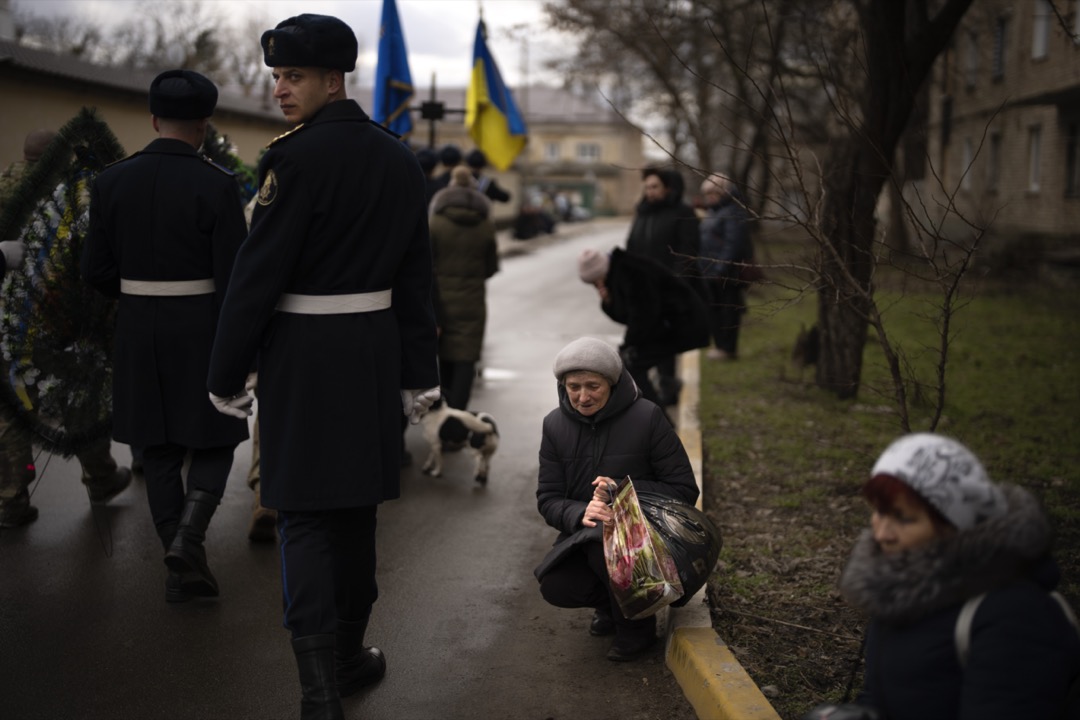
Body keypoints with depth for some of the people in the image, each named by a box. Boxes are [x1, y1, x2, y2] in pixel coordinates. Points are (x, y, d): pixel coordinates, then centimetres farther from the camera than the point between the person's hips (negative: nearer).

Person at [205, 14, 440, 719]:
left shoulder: (296, 158, -14)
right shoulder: (399, 158, 8)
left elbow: (259, 272, -14)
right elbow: (416, 276, 10)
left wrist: (227, 375, -7)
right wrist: (419, 373, 15)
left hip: (305, 353, -6)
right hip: (375, 350, 6)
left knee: (306, 516, -1)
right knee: (355, 508, 16)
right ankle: (349, 655, 29)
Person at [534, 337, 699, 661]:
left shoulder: (647, 418, -11)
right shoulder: (555, 424, 0)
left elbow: (685, 490, -10)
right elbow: (548, 498, -2)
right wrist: (580, 514, -25)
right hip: (583, 534, 4)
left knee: (604, 543, -36)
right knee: (555, 586, -25)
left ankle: (637, 625, -5)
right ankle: (610, 604, 13)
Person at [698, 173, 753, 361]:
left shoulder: (734, 212, -13)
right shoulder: (712, 212, 19)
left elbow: (734, 244, -21)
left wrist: (722, 268, -24)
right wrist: (702, 267, 19)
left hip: (727, 274, -10)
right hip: (710, 272, 10)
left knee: (728, 309, -4)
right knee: (713, 309, 14)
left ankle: (728, 348, 1)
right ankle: (719, 344, 23)